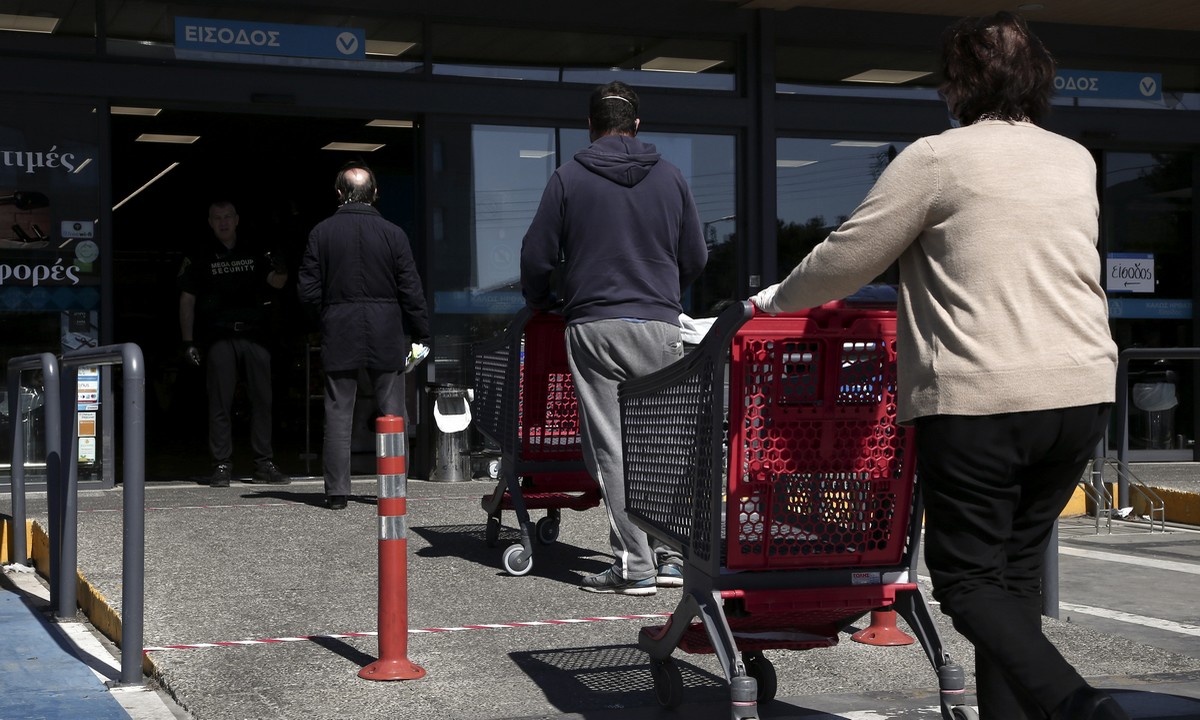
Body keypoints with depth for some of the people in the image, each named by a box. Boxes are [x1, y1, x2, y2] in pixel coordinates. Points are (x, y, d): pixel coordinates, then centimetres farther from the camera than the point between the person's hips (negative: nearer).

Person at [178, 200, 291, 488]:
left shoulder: (253, 254, 14)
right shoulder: (199, 258, 8)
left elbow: (275, 282, 5)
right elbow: (187, 301, 6)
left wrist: (280, 272, -20)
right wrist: (188, 342, -1)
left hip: (254, 335, 2)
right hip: (220, 337, -2)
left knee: (262, 400, 1)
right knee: (220, 403, -4)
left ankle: (264, 464, 6)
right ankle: (221, 466, 0)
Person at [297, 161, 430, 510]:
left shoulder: (322, 232, -2)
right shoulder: (392, 233, -3)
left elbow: (308, 289, -2)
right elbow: (411, 290, -2)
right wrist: (420, 334, 6)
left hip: (339, 337, 0)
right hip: (386, 337, 0)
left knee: (338, 415, 5)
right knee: (391, 415, 6)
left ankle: (337, 491, 3)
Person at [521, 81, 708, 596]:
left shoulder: (569, 179, 2)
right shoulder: (669, 177, 9)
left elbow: (537, 256, 3)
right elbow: (696, 258, 13)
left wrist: (539, 303, 22)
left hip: (594, 327, -2)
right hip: (660, 327, 2)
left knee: (611, 448, -1)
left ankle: (634, 565, -4)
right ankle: (668, 555, 9)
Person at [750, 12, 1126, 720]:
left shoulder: (937, 159, -5)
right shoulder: (1077, 161, 13)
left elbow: (845, 259, -1)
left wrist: (774, 299, 17)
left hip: (979, 401, -6)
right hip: (1084, 392, 6)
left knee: (968, 576, 2)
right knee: (1018, 567, 15)